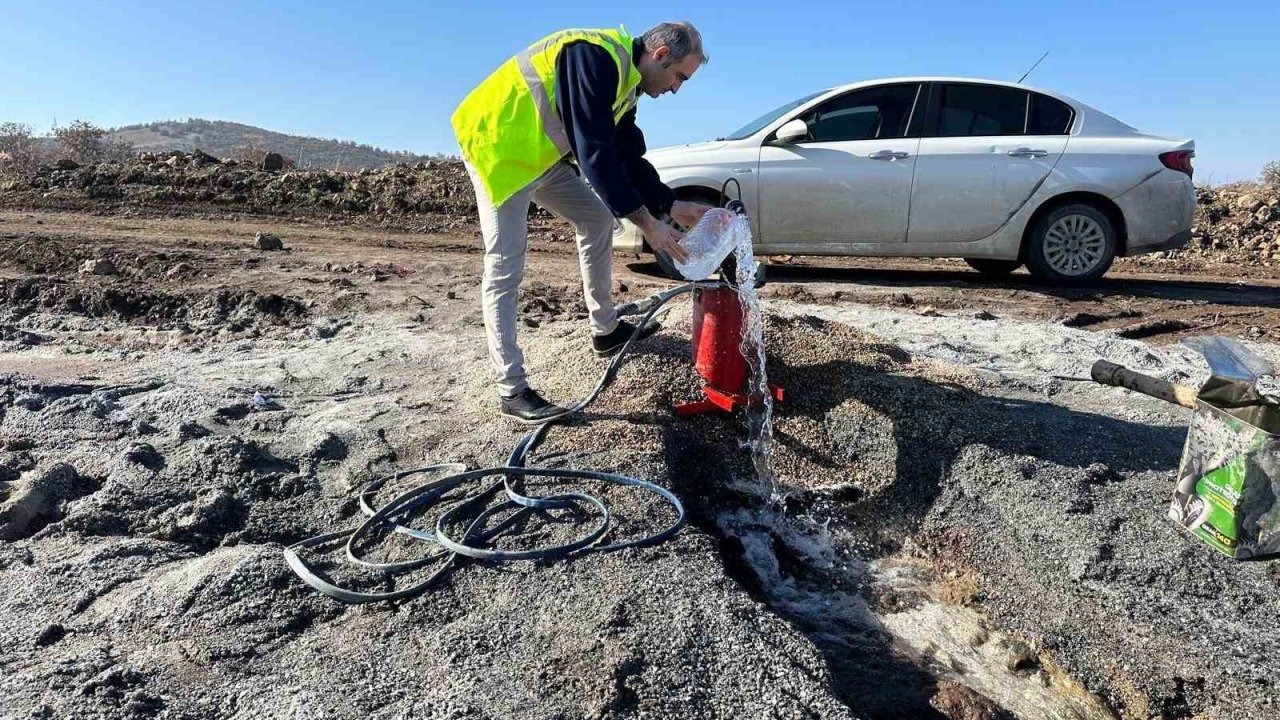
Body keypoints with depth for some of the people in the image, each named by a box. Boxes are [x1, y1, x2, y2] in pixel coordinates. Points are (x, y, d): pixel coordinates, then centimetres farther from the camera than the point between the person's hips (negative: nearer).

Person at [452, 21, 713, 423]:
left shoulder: (624, 78, 8)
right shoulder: (597, 57, -23)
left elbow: (628, 159, 11)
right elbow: (595, 153, -29)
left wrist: (673, 206, 2)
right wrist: (647, 223, -27)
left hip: (542, 153, 10)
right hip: (499, 145, -10)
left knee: (598, 219, 12)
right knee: (505, 268, -11)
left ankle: (605, 330, 23)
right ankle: (512, 391, -7)